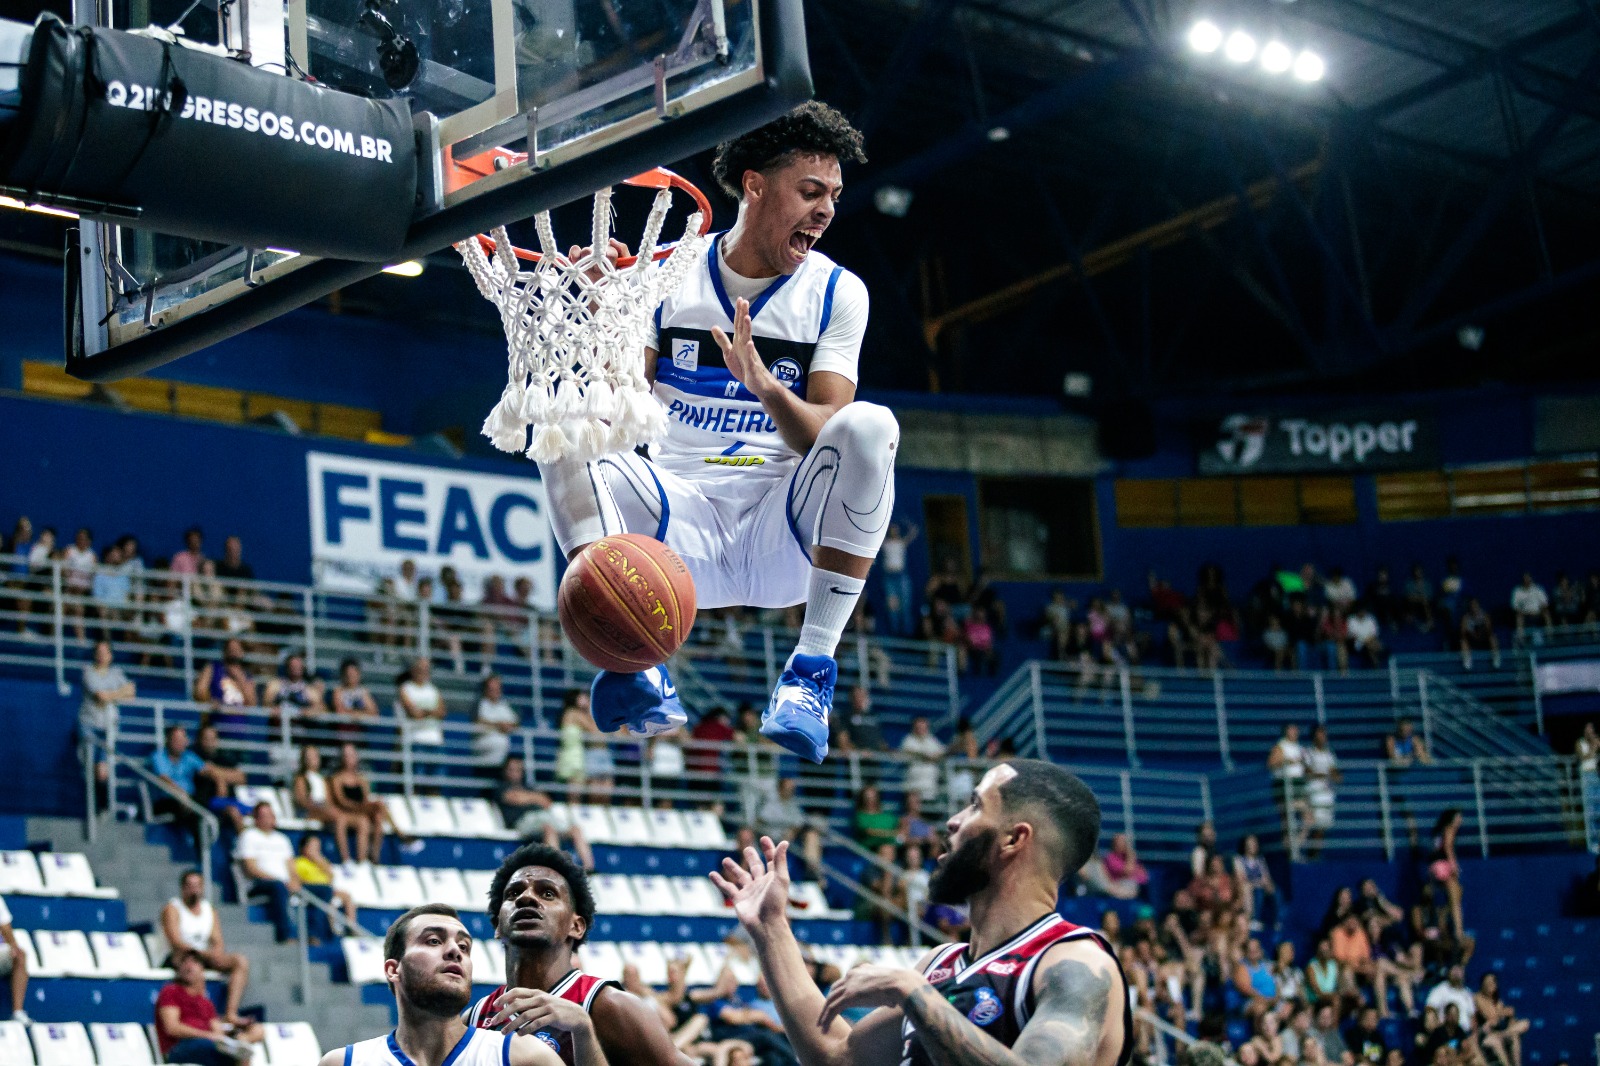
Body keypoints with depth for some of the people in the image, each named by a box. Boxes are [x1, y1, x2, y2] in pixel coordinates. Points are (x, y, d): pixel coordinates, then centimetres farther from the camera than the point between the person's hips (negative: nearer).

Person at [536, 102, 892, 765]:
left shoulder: (837, 293, 3)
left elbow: (826, 439, -7)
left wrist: (765, 386, -27)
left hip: (783, 532, -1)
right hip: (681, 524, 1)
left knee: (870, 427, -27)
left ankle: (813, 669, -24)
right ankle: (636, 666, -30)